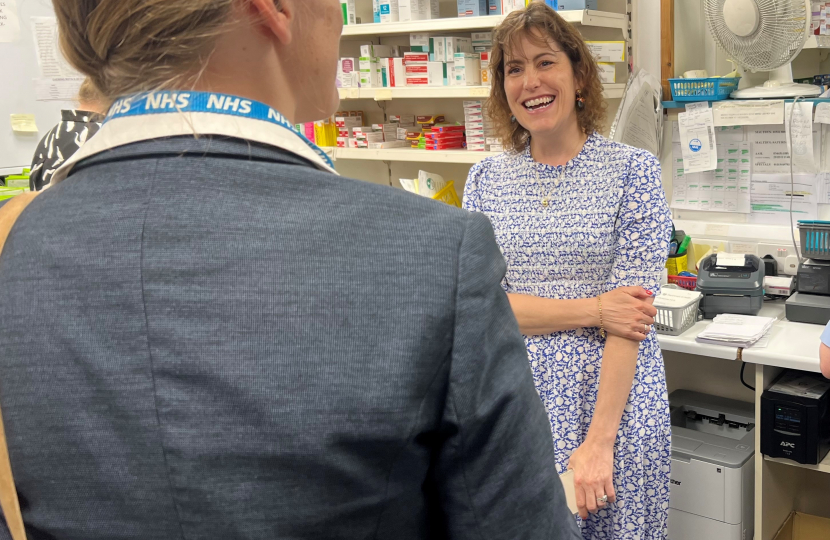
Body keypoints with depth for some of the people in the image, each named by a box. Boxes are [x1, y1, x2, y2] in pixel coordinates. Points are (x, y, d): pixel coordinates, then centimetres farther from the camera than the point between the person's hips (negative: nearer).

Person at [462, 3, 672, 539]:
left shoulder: (632, 169, -5)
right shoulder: (485, 181, 4)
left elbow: (631, 311, -12)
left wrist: (598, 440, -18)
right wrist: (593, 310, -15)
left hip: (616, 404, -2)